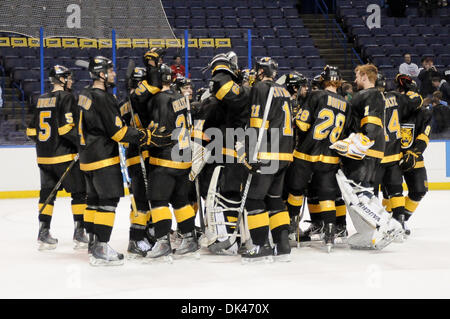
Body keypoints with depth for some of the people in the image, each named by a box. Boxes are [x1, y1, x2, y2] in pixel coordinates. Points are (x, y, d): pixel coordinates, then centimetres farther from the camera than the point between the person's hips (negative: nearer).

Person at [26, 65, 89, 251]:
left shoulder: (41, 100, 12)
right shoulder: (66, 98, -10)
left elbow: (32, 131, 13)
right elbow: (67, 127, -20)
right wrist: (82, 143, -10)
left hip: (44, 157, 7)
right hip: (64, 156, -7)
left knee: (47, 193, 13)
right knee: (79, 192, 3)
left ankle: (43, 232, 11)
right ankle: (79, 233, 1)